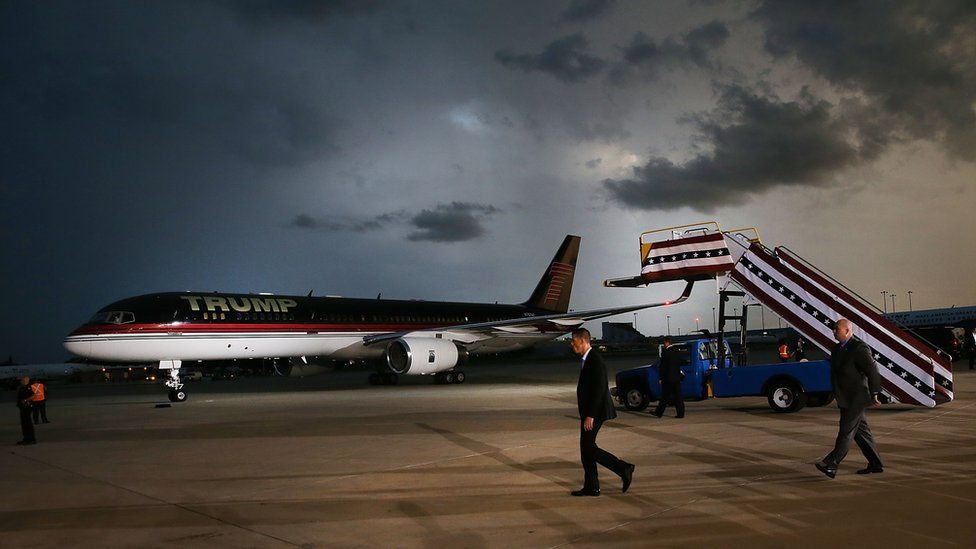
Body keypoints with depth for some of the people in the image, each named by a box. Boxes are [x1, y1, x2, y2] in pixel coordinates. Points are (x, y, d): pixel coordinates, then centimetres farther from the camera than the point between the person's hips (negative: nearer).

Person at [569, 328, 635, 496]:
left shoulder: (595, 361, -18)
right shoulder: (587, 360, 13)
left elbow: (599, 389, -23)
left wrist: (590, 416, -24)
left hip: (594, 412, -10)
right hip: (589, 412, 10)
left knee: (588, 447, -8)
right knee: (586, 448, 10)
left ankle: (624, 468, -2)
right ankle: (591, 487, 15)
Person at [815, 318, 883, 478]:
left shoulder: (859, 348, -15)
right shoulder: (837, 349, 12)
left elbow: (872, 371, -16)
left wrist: (874, 393, -13)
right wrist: (836, 393, 14)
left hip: (856, 398, -9)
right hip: (845, 399, 9)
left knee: (846, 431, -8)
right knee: (861, 431, 14)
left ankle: (831, 465, -10)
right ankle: (876, 464, 22)